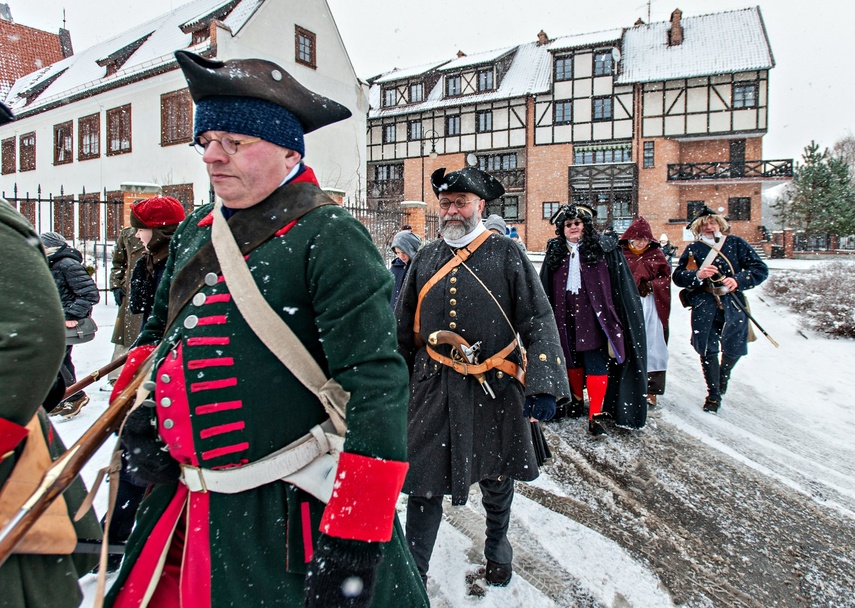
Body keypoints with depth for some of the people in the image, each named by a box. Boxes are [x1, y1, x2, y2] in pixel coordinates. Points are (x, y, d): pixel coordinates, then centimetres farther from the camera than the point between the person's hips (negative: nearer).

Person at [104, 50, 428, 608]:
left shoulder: (329, 236, -16)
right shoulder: (196, 231, 7)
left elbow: (374, 381, -22)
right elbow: (161, 332, 21)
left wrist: (354, 537, -24)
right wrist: (140, 411, 5)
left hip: (294, 512, -7)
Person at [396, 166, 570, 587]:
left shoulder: (506, 254, -4)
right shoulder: (425, 258, 6)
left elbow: (538, 322, -7)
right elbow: (404, 328, 13)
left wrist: (543, 385, -16)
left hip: (495, 387, -1)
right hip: (434, 388, 2)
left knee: (496, 475, 17)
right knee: (423, 478, 3)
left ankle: (497, 546, 44)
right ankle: (414, 569, 22)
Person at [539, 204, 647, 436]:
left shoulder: (604, 248, -1)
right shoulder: (555, 251, 8)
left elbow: (620, 285, -2)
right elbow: (546, 289, 11)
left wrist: (619, 319, -7)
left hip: (594, 316, -3)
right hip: (566, 317, 3)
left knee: (596, 364, -4)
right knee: (572, 362, 15)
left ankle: (596, 415, 1)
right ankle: (577, 401, 35)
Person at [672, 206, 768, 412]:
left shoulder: (736, 243, 7)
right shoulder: (693, 248, 8)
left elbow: (760, 269, 3)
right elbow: (677, 275, 2)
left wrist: (738, 281, -14)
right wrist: (697, 275, -17)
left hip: (733, 303, 1)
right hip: (704, 305, 0)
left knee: (734, 348, 5)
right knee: (708, 349, 0)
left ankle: (724, 373, 40)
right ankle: (713, 394, 13)